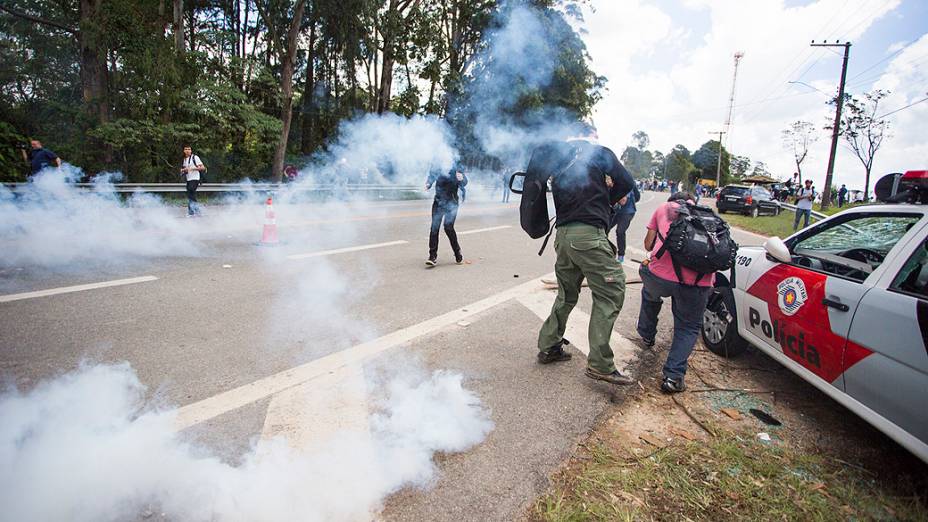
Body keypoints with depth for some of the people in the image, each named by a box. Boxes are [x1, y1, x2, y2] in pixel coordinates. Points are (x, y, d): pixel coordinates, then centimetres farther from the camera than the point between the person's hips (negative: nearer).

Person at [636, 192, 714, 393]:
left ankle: (647, 334, 52)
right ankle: (673, 376, 7)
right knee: (688, 328, 20)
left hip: (661, 273, 0)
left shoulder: (664, 207, 20)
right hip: (698, 282, 1)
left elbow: (648, 245, 20)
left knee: (650, 293, 36)